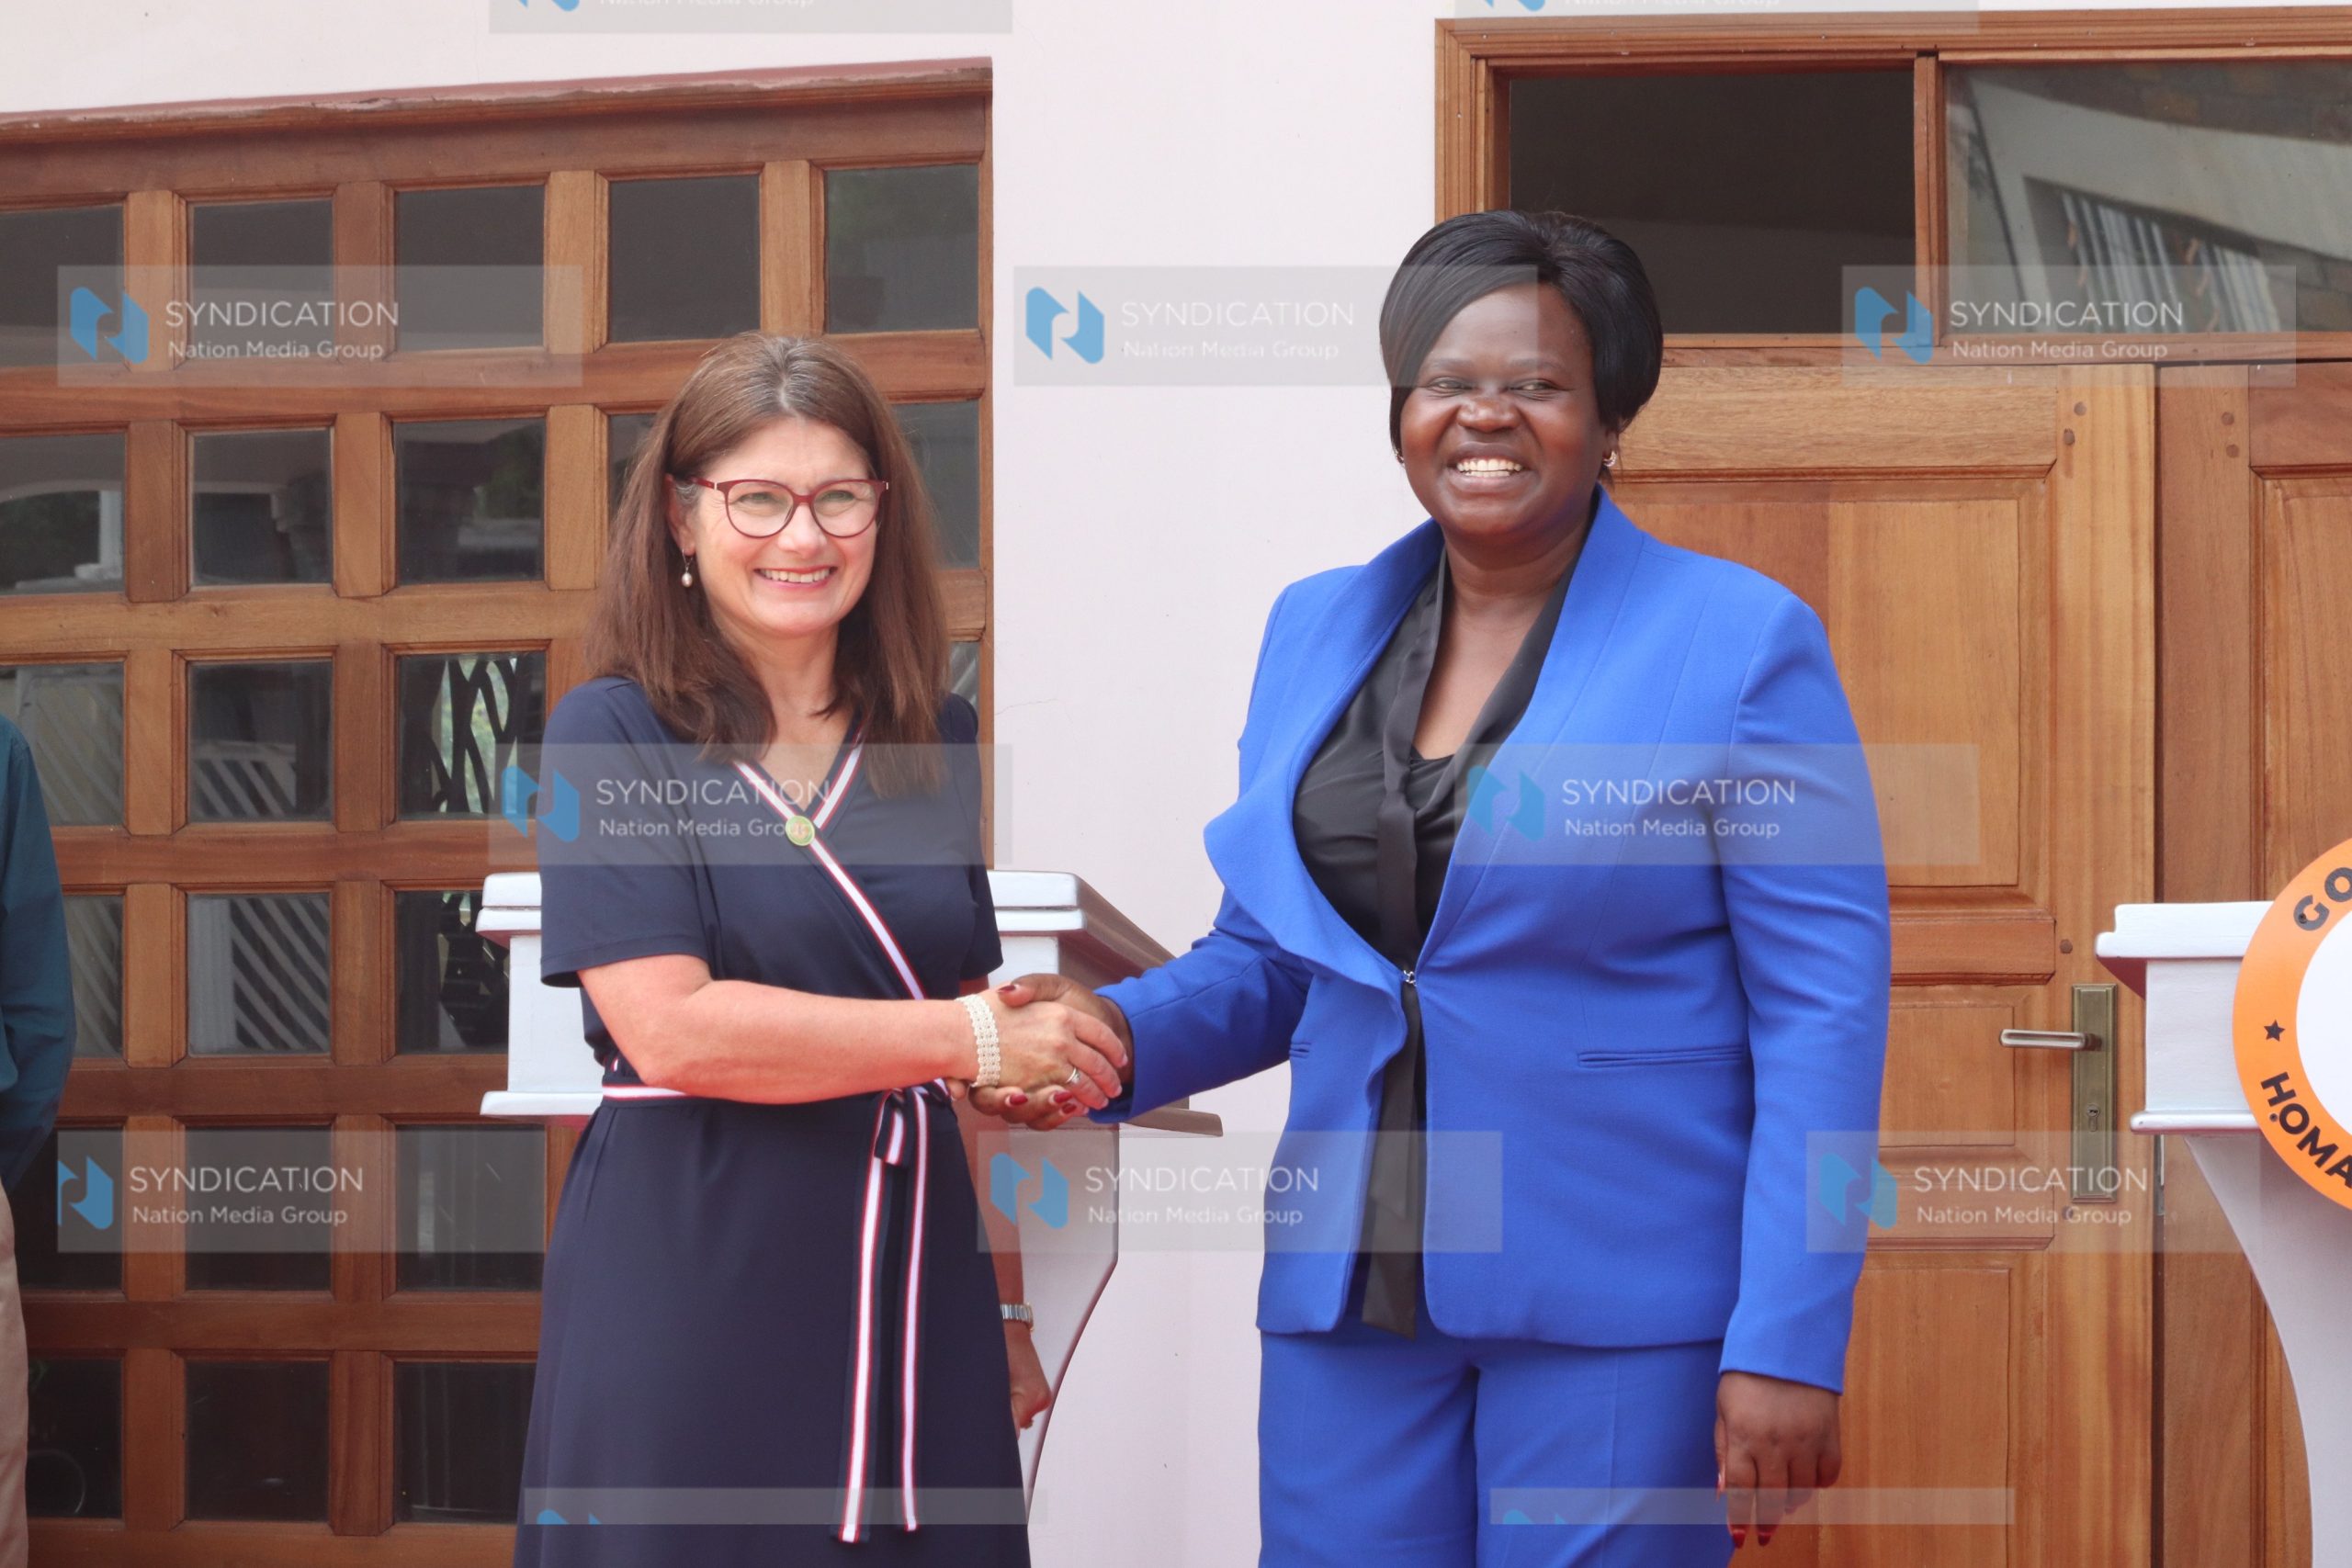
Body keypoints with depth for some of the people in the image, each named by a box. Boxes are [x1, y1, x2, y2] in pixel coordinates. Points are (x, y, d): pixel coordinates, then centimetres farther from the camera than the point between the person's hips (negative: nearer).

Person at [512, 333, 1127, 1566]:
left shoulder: (934, 738, 11)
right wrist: (977, 1038, -13)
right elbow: (670, 1029, -15)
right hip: (690, 1293, -4)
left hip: (915, 1282, 4)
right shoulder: (614, 735, -4)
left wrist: (1007, 1309, 18)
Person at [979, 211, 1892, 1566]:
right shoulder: (1317, 630, 11)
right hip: (1352, 1291, 5)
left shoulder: (1743, 643, -5)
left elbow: (1823, 1012, -8)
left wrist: (1787, 1347, -14)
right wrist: (1125, 1032, -3)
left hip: (1619, 1308, -4)